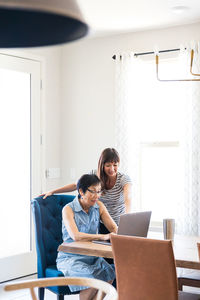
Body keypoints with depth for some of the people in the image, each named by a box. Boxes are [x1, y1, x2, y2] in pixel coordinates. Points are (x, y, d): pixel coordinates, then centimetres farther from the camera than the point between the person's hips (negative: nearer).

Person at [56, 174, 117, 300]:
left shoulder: (99, 206, 7)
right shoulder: (68, 209, -10)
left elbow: (115, 228, 4)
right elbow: (75, 236, -24)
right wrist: (103, 236, -32)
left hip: (92, 256, 5)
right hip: (70, 257, -5)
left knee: (109, 272, -27)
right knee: (92, 277, -32)